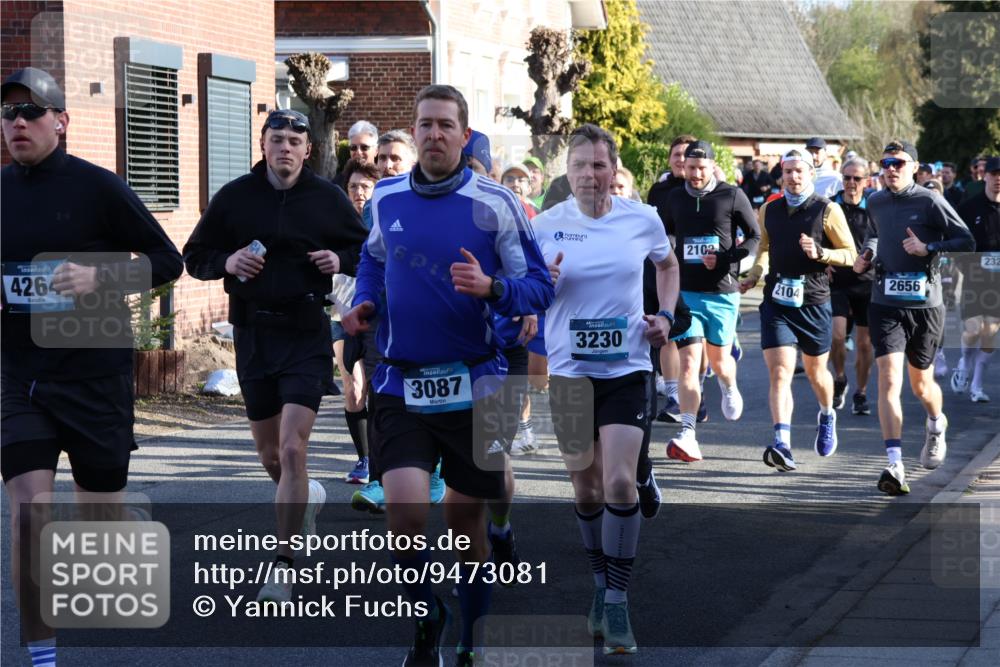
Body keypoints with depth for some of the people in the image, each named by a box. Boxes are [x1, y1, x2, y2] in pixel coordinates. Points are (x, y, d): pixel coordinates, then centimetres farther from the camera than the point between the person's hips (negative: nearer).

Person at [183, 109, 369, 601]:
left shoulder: (328, 198, 1)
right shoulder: (235, 196, 3)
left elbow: (368, 250, 13)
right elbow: (194, 256, 9)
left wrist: (341, 260, -9)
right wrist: (227, 262, -12)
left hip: (307, 334, -3)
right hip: (253, 333, 3)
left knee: (292, 450, -14)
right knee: (269, 454, 13)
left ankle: (283, 569, -8)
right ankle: (308, 497, 47)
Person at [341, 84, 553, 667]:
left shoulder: (495, 203, -7)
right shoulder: (386, 198, 4)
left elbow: (540, 288, -6)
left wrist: (491, 287, -25)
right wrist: (364, 303, 6)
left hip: (473, 388, -2)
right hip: (402, 386, 2)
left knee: (467, 519, 7)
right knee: (405, 511, -14)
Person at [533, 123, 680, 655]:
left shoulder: (643, 220, -2)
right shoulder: (546, 225, -3)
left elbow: (667, 265, 19)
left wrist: (665, 315, 3)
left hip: (627, 369, -1)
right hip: (569, 369, 1)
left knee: (620, 482, -12)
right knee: (585, 486, 10)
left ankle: (617, 607, -4)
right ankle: (601, 586, 30)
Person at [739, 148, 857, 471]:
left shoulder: (827, 210, -4)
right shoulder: (769, 210, 8)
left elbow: (850, 254, -2)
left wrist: (820, 253, -19)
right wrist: (755, 274, 9)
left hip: (814, 302, -2)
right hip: (776, 301, 2)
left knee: (815, 371, 15)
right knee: (780, 373, -13)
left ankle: (827, 416, 47)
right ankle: (782, 445, -22)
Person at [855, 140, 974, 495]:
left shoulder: (930, 202, -7)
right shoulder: (875, 202, 8)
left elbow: (967, 241, -8)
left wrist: (928, 248, -19)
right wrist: (866, 253, 11)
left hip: (925, 303, -2)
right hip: (885, 302, 2)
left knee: (921, 383, 12)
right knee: (888, 378, -14)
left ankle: (937, 426, 48)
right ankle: (895, 467, -19)